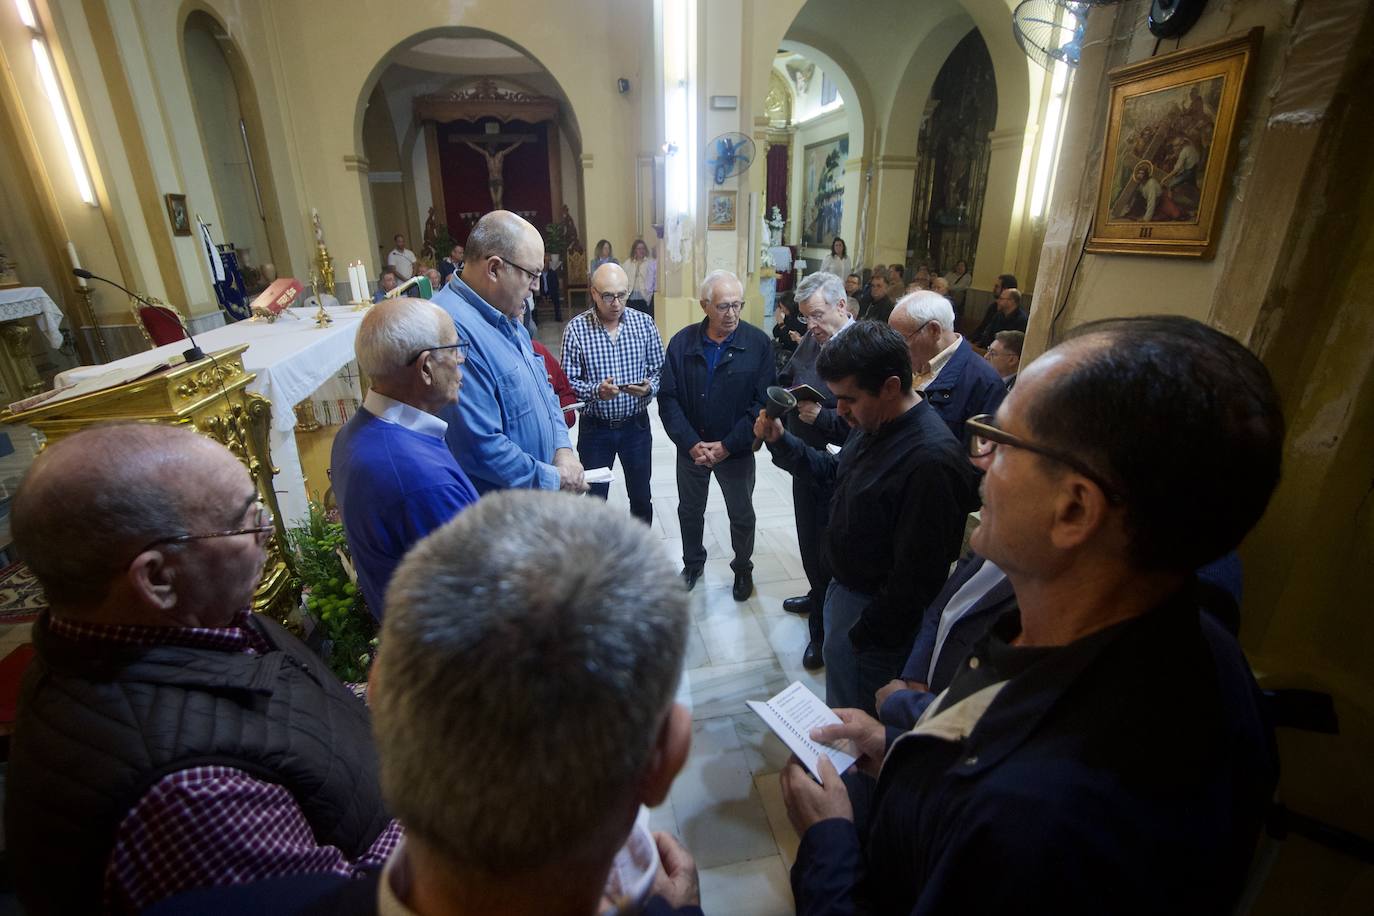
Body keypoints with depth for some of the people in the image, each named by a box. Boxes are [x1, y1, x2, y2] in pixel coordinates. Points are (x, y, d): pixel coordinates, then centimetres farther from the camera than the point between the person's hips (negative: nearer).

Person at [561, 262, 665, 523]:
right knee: (595, 500, 13)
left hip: (636, 425, 2)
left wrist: (649, 387, -21)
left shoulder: (644, 323, -4)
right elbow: (569, 381, -9)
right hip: (595, 427, -2)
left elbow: (659, 370, 0)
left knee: (641, 497, 17)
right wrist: (596, 391, -27)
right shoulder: (576, 329, -11)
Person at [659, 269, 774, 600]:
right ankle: (692, 563, 44)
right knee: (690, 510, 19)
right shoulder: (682, 342, -7)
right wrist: (691, 443, -16)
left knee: (742, 515, 15)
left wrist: (727, 445, -17)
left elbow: (763, 401, -14)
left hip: (737, 450, -2)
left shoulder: (758, 343, -12)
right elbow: (668, 398, -7)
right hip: (691, 448, 2)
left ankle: (743, 568, 40)